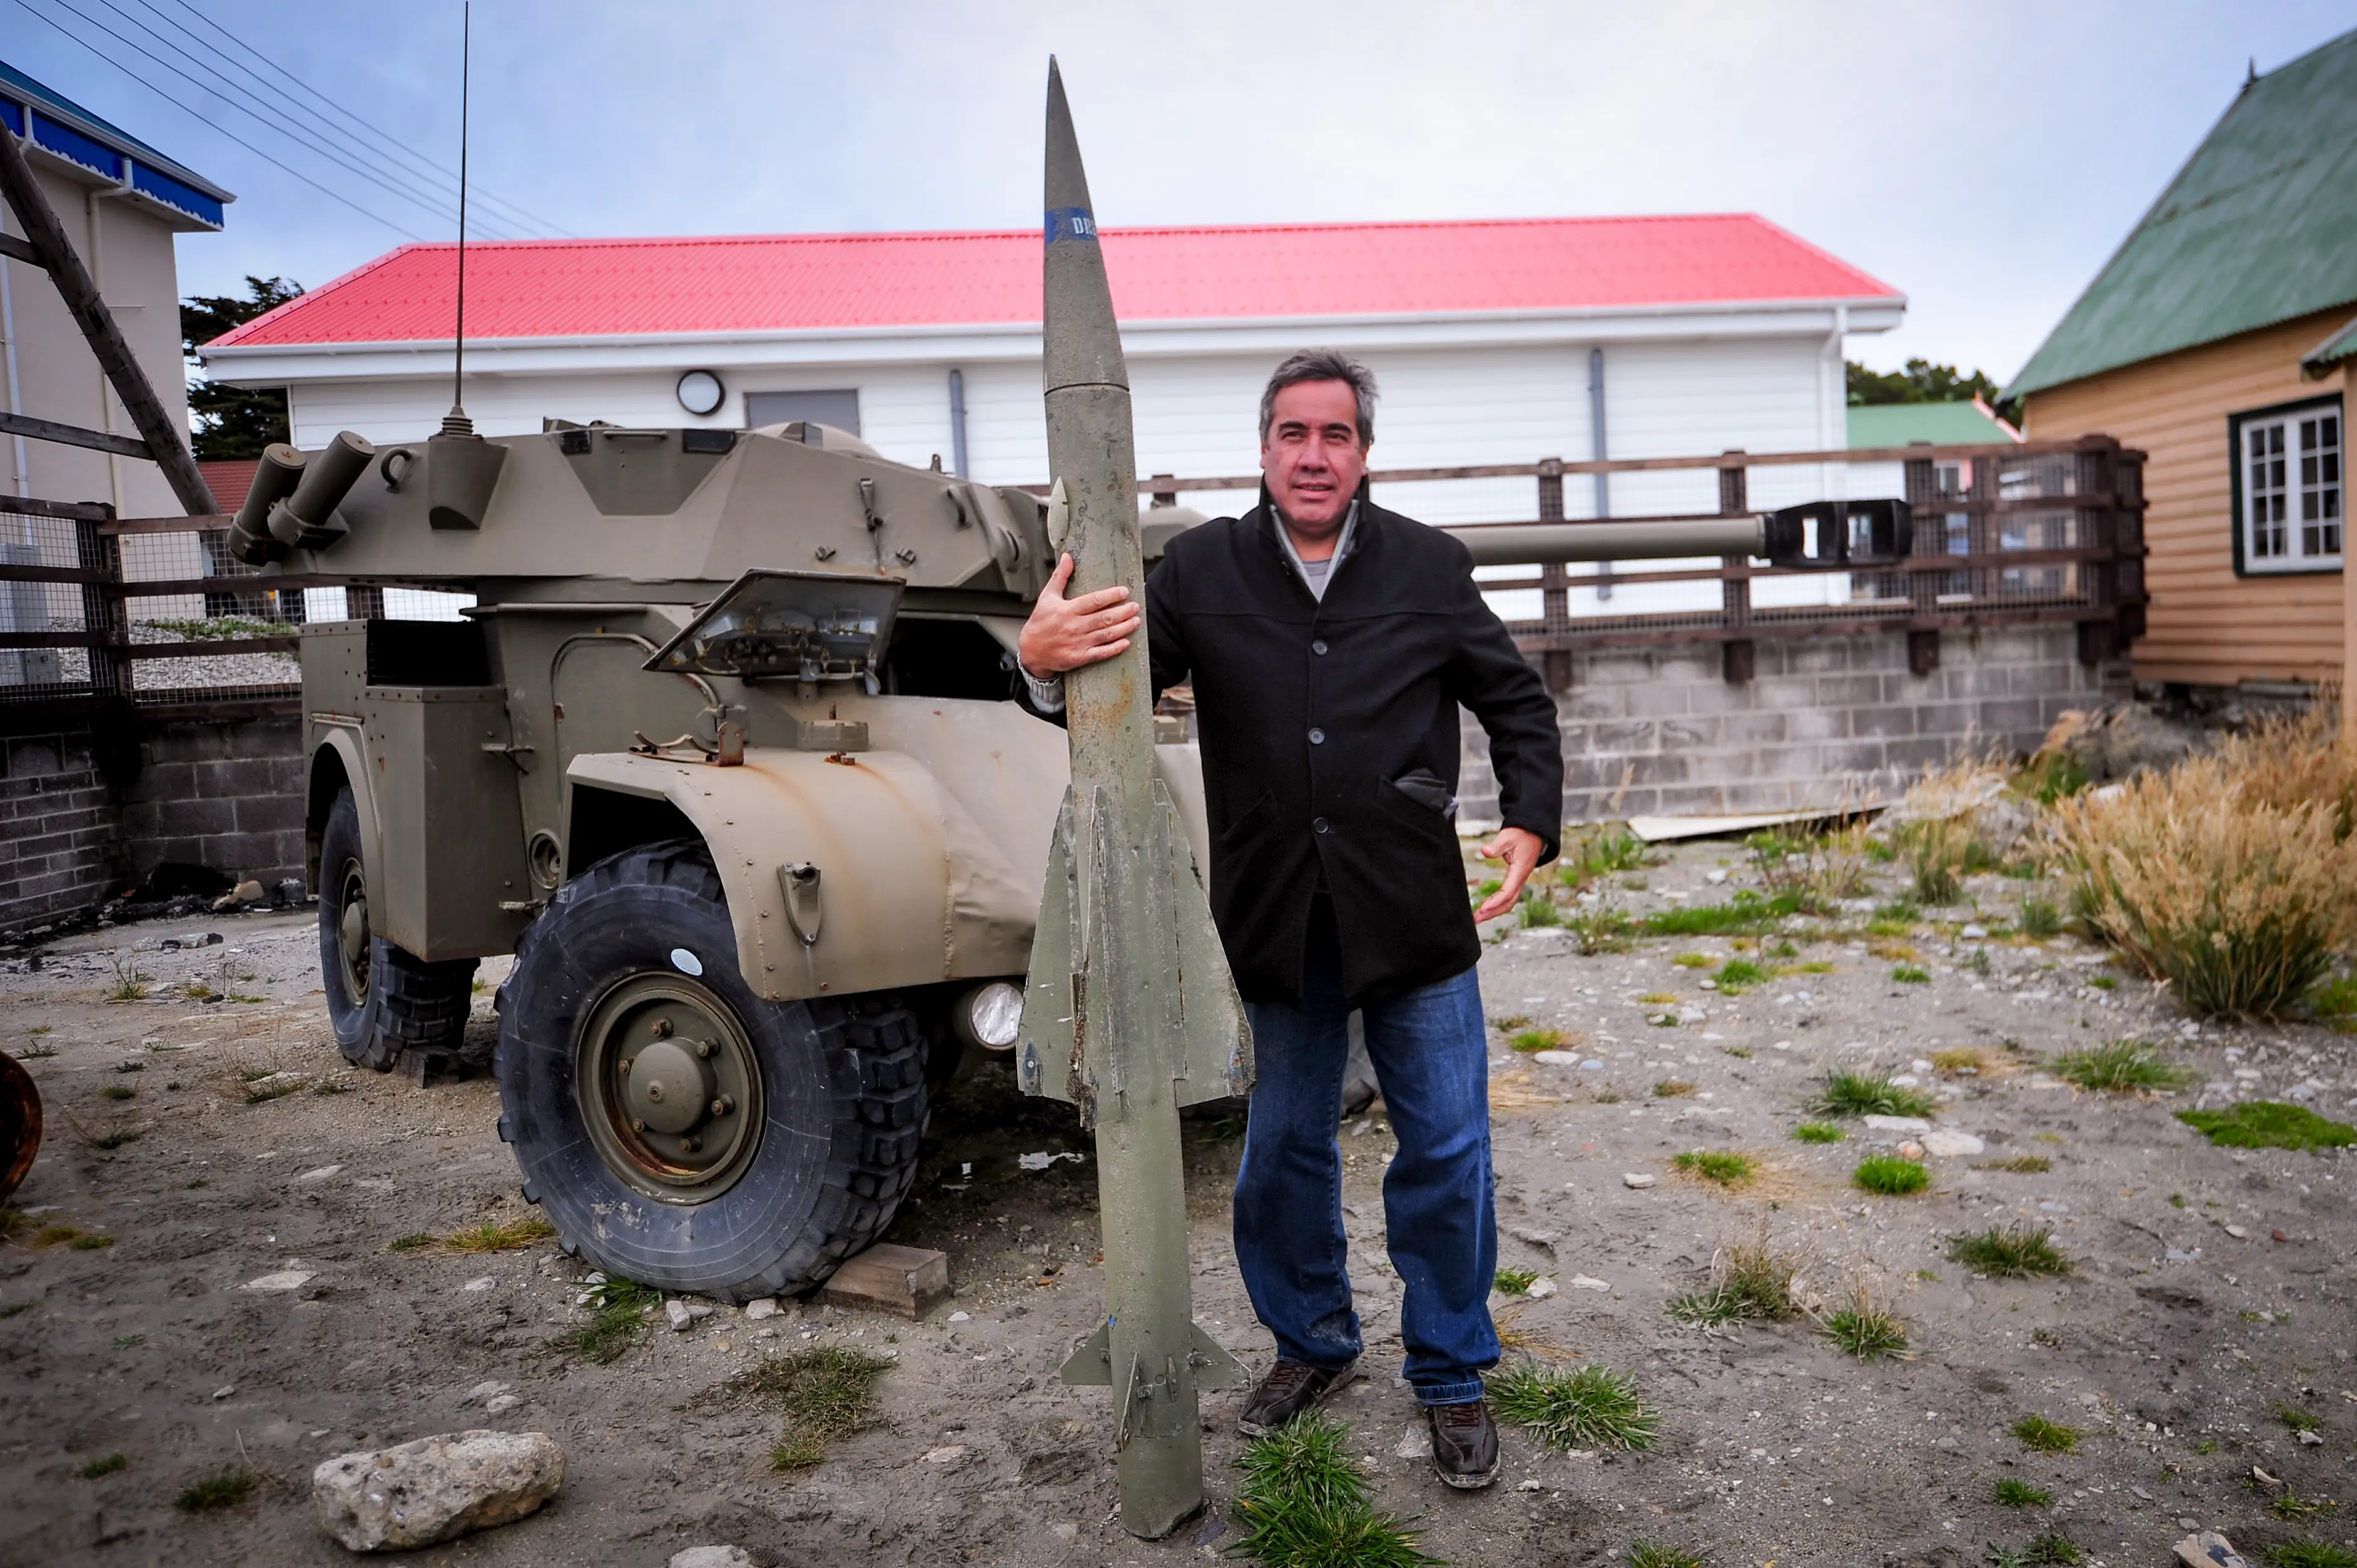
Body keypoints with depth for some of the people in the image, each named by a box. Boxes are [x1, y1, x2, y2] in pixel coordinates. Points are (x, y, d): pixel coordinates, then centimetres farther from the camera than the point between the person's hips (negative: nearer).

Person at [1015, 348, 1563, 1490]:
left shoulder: (1428, 568, 2)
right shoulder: (1202, 571, 1)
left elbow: (1518, 705, 10)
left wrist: (1531, 825, -4)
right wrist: (1041, 663, -22)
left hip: (1415, 915, 0)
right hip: (1279, 923, 1)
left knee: (1445, 1150, 6)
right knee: (1285, 1149, 15)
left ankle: (1452, 1375, 26)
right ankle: (1312, 1344, 38)